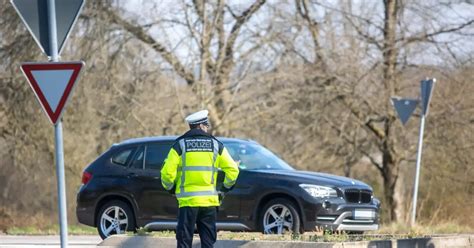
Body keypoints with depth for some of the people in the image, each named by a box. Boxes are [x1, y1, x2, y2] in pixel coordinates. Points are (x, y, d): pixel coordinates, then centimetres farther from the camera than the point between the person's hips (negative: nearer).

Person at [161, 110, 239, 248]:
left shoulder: (180, 145, -1)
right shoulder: (216, 145, 5)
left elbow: (167, 172, -8)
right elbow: (232, 170, 2)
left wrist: (170, 188, 11)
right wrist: (227, 186, 19)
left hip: (187, 200, -2)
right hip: (210, 200, 2)